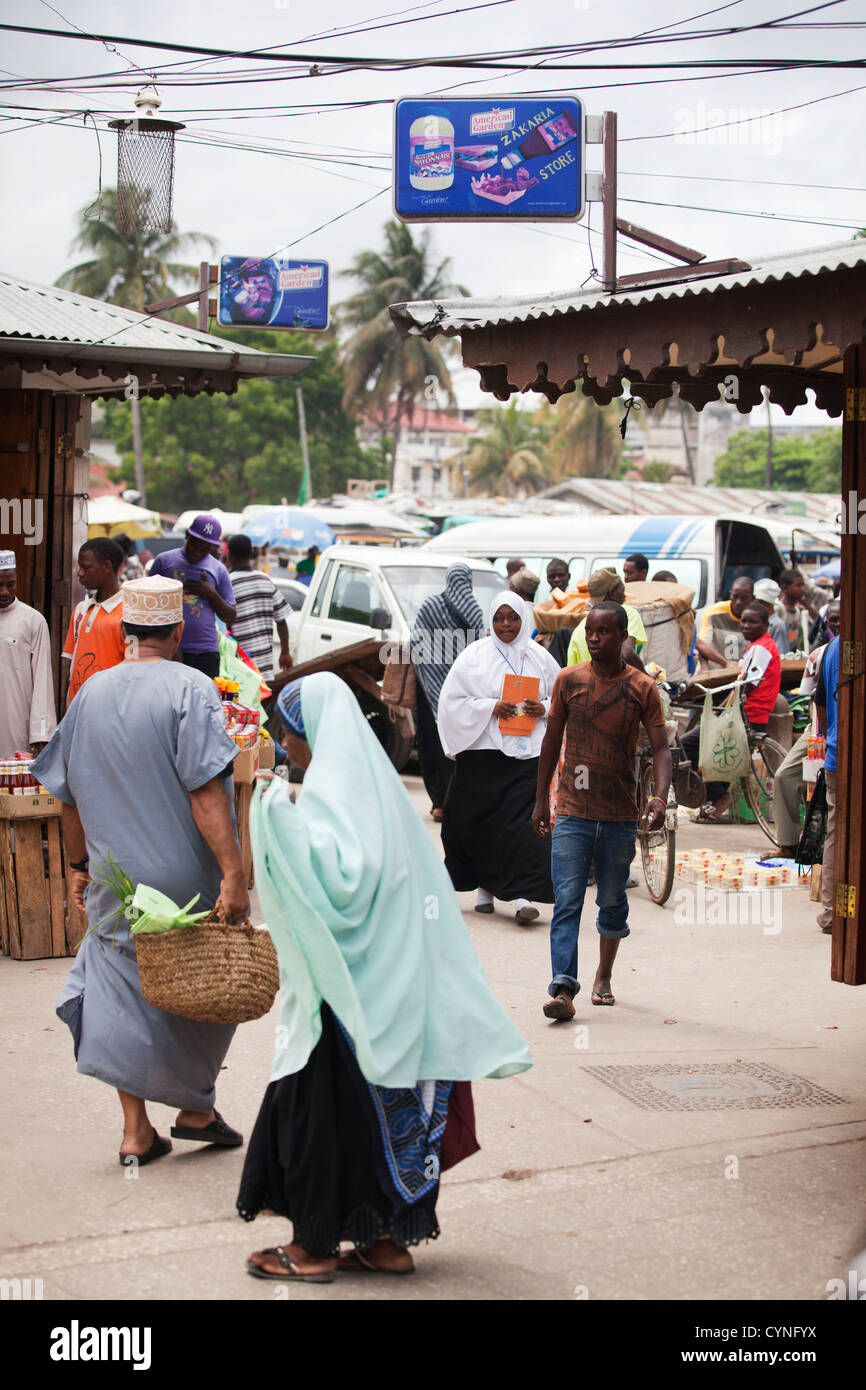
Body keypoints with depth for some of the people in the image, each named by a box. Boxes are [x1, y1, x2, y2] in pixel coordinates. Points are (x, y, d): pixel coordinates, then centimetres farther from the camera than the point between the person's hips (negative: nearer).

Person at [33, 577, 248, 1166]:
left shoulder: (92, 692, 3)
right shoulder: (190, 689, -13)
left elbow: (71, 795, 9)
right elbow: (205, 791, -21)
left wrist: (80, 865, 21)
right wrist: (233, 872, -22)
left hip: (115, 880, 4)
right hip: (185, 875, -4)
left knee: (124, 992, 11)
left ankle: (136, 1132, 11)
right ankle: (195, 1109, 24)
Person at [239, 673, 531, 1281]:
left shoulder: (331, 788, -16)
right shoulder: (375, 779, 13)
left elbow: (343, 876, -29)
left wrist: (283, 821, -26)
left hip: (347, 988, -9)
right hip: (390, 981, 9)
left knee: (322, 1105, 1)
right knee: (380, 1106, 12)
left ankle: (315, 1247, 9)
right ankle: (388, 1240, 18)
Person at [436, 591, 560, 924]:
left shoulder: (539, 657, 10)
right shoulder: (474, 656, 4)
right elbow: (452, 701, 0)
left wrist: (543, 708, -5)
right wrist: (490, 707, -12)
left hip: (527, 752, 0)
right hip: (483, 753, 0)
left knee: (522, 821, -9)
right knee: (482, 823, 3)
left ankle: (522, 895, -13)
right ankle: (485, 888, 18)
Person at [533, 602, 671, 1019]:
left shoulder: (642, 687, 0)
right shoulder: (568, 680, 3)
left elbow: (660, 747, -3)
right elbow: (552, 740, 11)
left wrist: (660, 796, -20)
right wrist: (541, 799, 11)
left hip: (620, 815, 1)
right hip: (572, 812, 0)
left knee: (613, 902, 13)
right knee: (567, 902, -11)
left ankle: (603, 977, 32)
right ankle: (563, 989, -18)